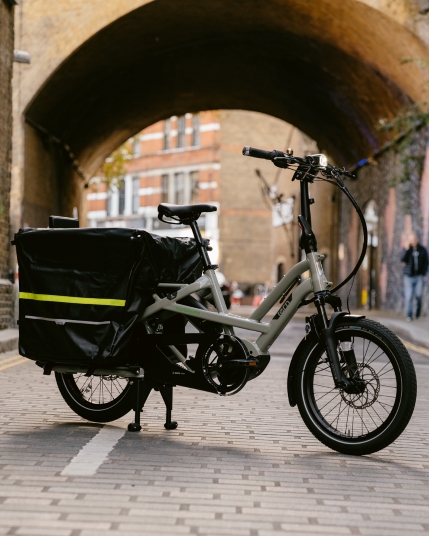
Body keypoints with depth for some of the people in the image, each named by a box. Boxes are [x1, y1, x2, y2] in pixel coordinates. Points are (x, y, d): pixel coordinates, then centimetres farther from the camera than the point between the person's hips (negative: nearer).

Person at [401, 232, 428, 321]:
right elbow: (403, 259, -17)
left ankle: (418, 307, 22)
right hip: (408, 276, 0)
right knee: (409, 296, -2)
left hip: (418, 276, 0)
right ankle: (409, 315, 6)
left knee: (418, 295, -9)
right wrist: (407, 248, -23)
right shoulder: (406, 249, 0)